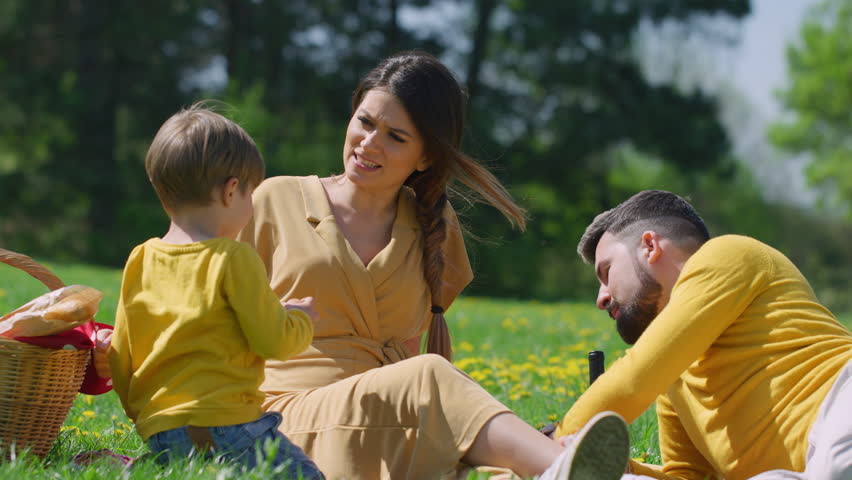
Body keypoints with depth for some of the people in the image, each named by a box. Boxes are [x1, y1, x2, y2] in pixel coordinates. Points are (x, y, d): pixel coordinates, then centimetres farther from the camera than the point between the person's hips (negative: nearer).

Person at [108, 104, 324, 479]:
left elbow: (119, 357, 17)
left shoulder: (139, 262, 12)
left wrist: (140, 414, 30)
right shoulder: (234, 259, -6)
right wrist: (302, 319, 16)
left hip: (156, 431, 7)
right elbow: (275, 342, -5)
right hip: (223, 424, -7)